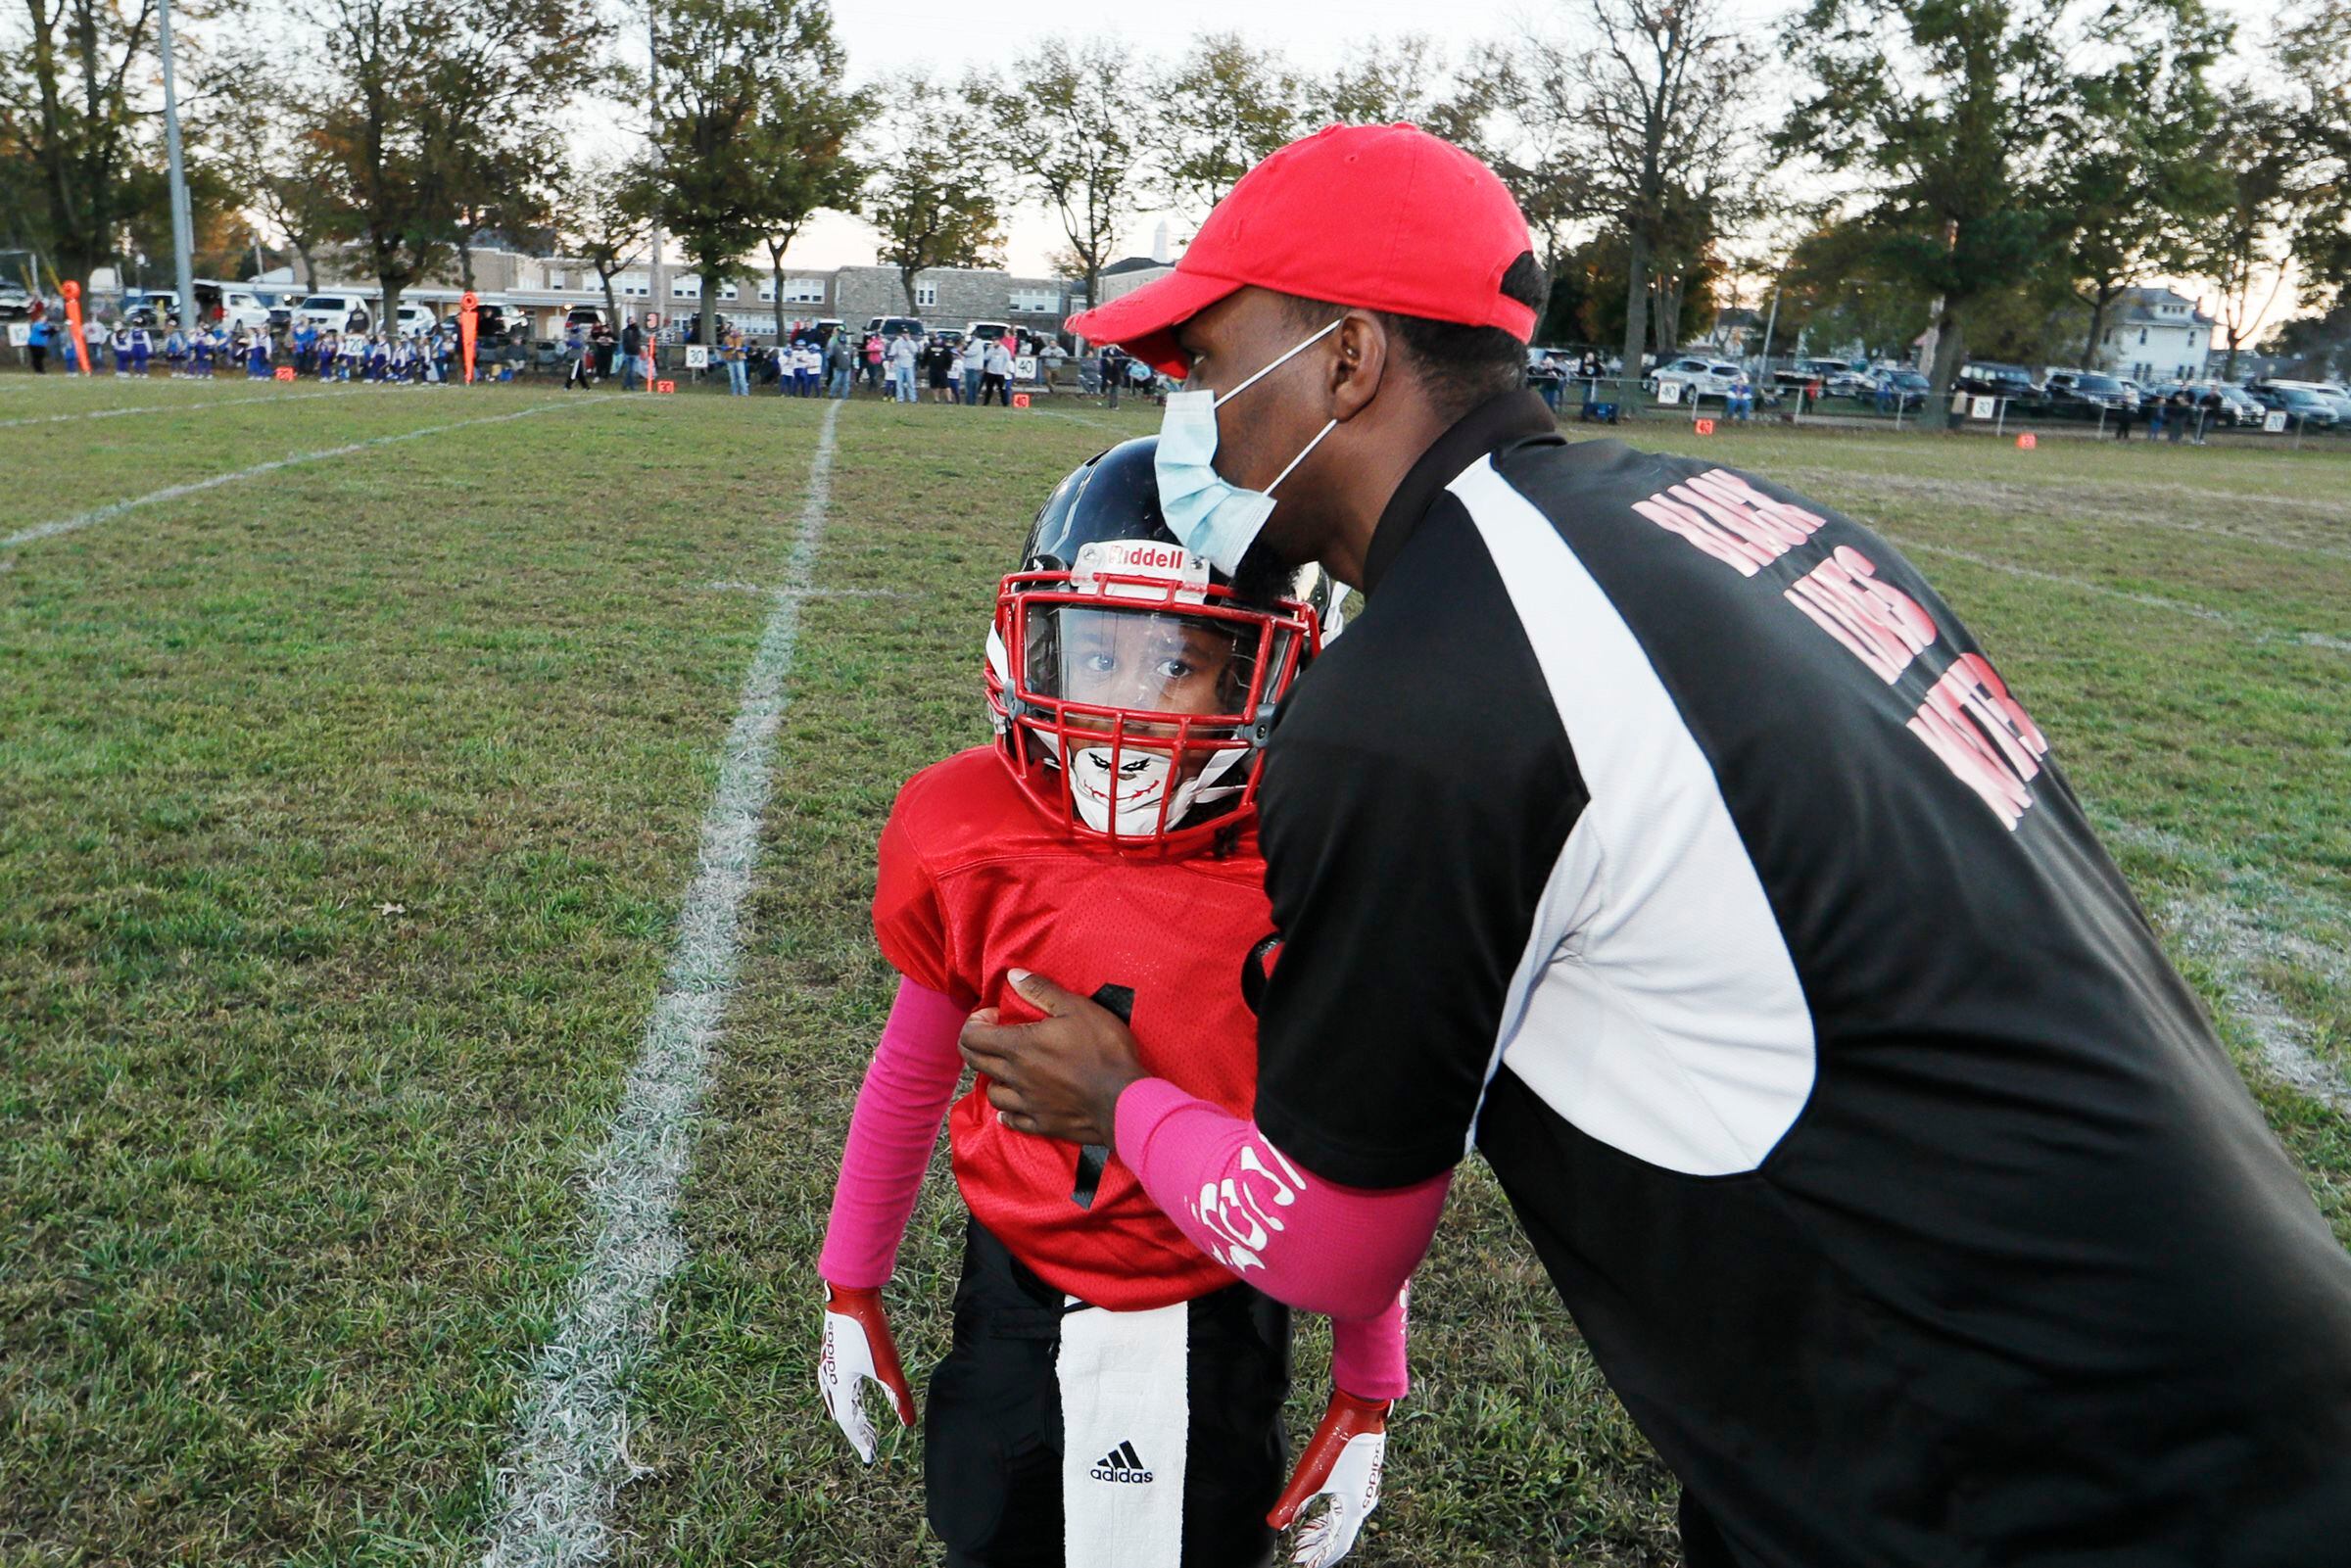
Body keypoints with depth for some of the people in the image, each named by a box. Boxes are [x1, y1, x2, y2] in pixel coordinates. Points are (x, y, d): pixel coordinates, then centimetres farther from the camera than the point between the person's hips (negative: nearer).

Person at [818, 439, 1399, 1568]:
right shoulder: (969, 843, -15)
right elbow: (912, 1070, 2)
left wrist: (1368, 1392, 1)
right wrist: (849, 1289, 12)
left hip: (1217, 1327, -1)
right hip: (1017, 1295, 2)